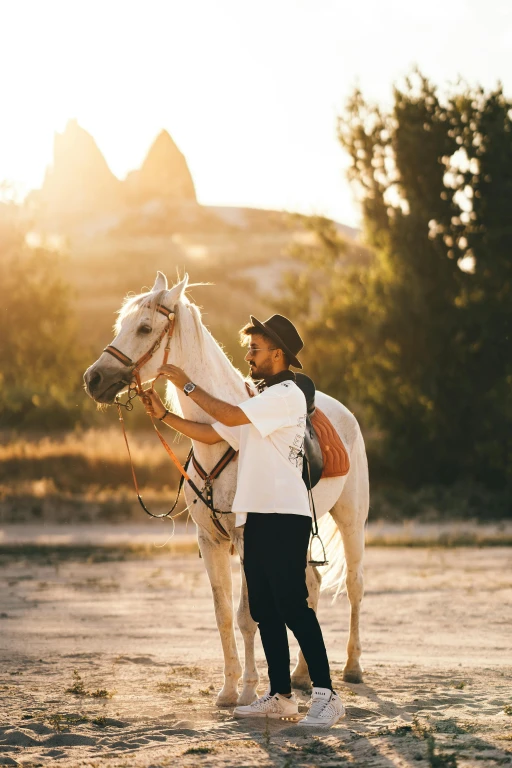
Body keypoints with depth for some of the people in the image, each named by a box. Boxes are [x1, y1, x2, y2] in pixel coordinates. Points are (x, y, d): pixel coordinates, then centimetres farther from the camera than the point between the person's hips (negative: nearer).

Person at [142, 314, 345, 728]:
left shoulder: (287, 395, -8)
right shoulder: (261, 400, 23)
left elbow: (229, 416, -18)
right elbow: (212, 434, 21)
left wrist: (187, 386, -9)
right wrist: (165, 415, 11)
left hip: (285, 517, -10)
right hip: (259, 518, 10)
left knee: (293, 606, -14)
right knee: (265, 610, 10)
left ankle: (326, 695, -13)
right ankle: (281, 695, 15)